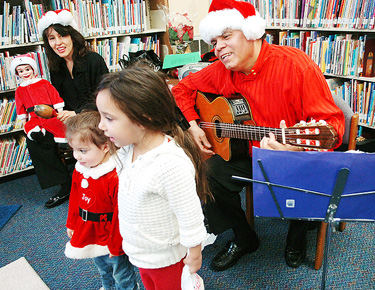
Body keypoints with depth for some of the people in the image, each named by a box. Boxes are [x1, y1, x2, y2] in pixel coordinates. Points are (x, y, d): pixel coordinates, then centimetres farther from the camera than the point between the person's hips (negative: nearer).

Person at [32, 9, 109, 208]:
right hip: (69, 119, 7)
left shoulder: (94, 60, -11)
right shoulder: (56, 68, 8)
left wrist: (77, 113, -23)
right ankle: (66, 186, 1)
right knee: (36, 138, -10)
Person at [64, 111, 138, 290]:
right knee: (103, 270, 32)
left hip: (111, 239, -7)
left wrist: (116, 245, -17)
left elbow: (121, 214, -25)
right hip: (89, 234, 8)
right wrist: (71, 223, 19)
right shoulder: (80, 170, -6)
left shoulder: (116, 177, -32)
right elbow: (75, 198, 11)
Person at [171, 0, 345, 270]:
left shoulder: (295, 65, -20)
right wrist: (192, 125, -3)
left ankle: (297, 237, 11)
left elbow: (332, 121, -22)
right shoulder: (222, 71, -4)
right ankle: (244, 239, 14)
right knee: (204, 176, -15)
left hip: (297, 158, -4)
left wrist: (298, 146, -42)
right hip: (248, 154, 5)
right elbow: (183, 88, 12)